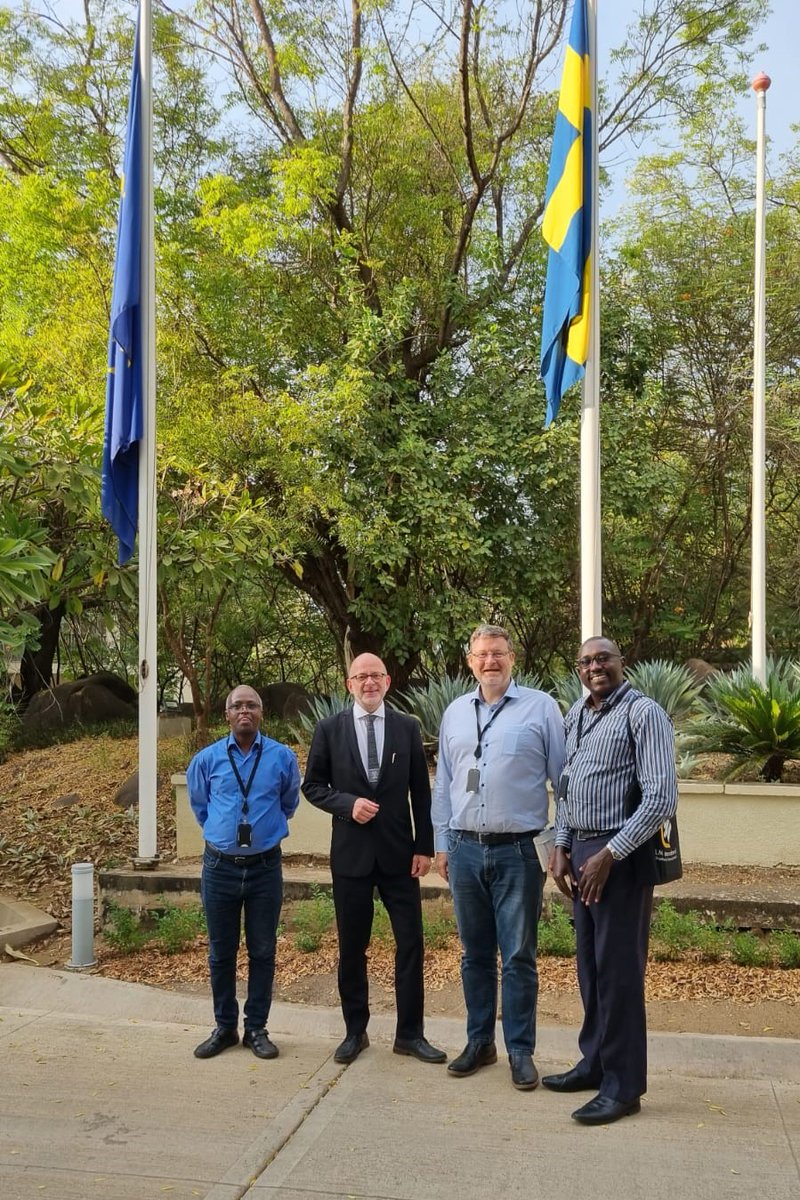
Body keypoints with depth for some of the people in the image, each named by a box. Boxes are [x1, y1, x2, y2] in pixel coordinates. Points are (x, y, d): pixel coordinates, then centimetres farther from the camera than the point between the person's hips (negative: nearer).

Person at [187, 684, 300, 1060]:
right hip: (219, 867, 1)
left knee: (262, 951, 7)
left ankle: (256, 1028, 20)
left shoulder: (282, 757, -3)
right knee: (221, 952, 10)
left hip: (265, 867, -1)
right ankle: (224, 1027, 23)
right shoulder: (207, 759, -1)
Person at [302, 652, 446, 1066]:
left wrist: (424, 847, -2)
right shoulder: (330, 729, 1)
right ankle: (355, 1031, 24)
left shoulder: (407, 728, 2)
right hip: (351, 854, 0)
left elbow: (421, 792, 3)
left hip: (399, 853, 1)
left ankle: (410, 1034, 16)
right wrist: (347, 804, -14)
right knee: (352, 947, 9)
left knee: (411, 944, 3)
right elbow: (313, 785, 3)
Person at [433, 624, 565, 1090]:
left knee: (519, 957, 4)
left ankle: (521, 1051, 17)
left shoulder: (540, 707, -3)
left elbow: (564, 777, -2)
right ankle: (479, 1042, 27)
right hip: (466, 849, 4)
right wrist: (442, 843, 12)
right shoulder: (455, 712, 10)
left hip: (519, 851, -4)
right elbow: (444, 783, 14)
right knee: (475, 955, 14)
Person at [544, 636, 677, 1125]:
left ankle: (624, 1085, 11)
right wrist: (561, 847, 8)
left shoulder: (643, 713, -12)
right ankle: (595, 1063, 29)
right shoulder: (575, 715, 12)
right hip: (582, 851, 7)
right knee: (590, 966, 15)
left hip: (621, 855, -7)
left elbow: (662, 798, -17)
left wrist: (609, 854, -19)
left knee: (619, 970, -1)